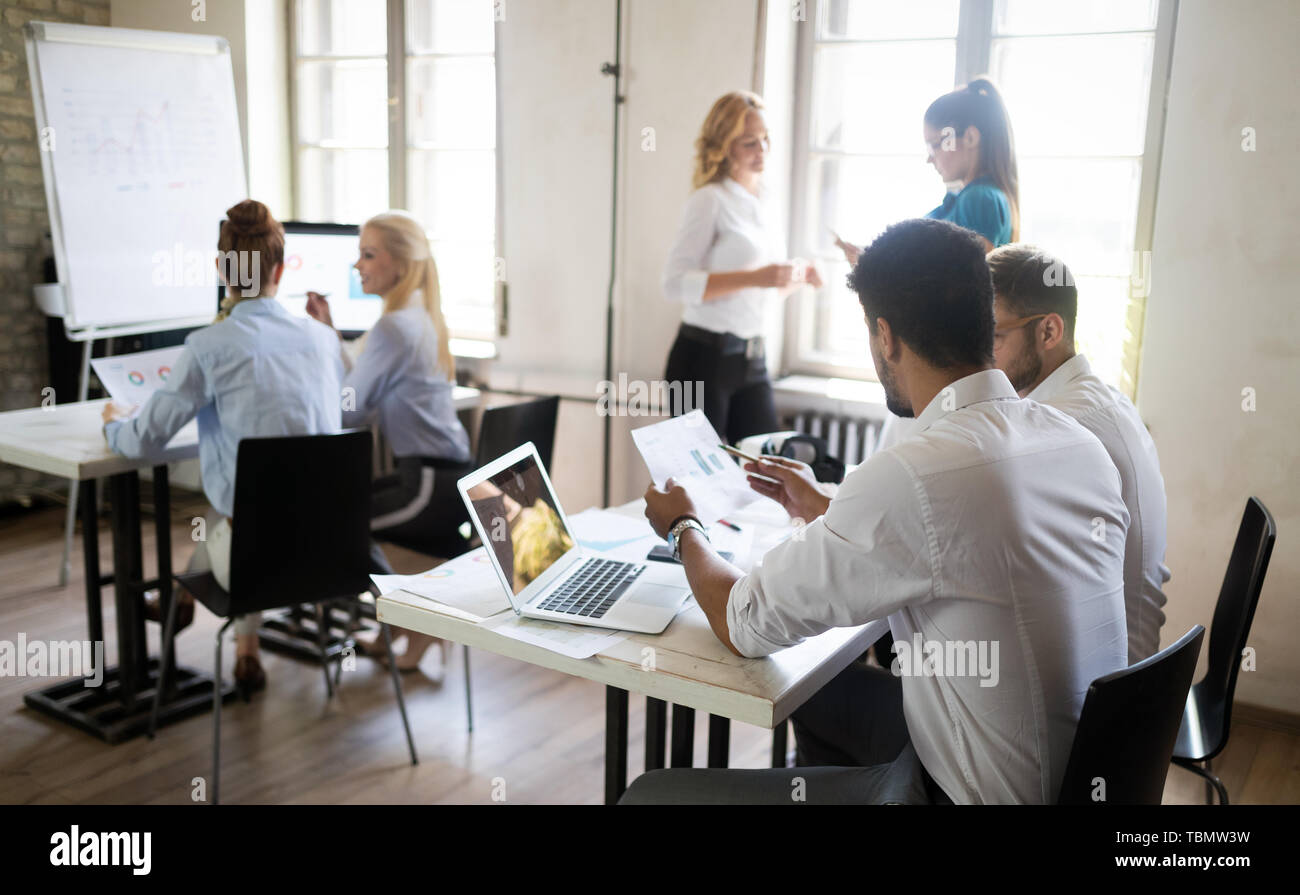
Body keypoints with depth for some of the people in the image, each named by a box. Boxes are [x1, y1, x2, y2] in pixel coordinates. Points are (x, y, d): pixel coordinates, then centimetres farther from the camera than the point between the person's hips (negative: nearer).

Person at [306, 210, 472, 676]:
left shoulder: (392, 328, -17)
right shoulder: (421, 318, 13)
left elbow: (347, 412, -15)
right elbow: (364, 393, 14)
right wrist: (330, 332, 12)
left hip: (432, 487, -10)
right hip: (446, 475, 10)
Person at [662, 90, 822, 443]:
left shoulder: (760, 205, 13)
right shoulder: (709, 200, -8)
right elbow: (675, 283, -19)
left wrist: (795, 279, 3)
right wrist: (754, 277, -25)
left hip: (752, 359, 7)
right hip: (704, 358, -7)